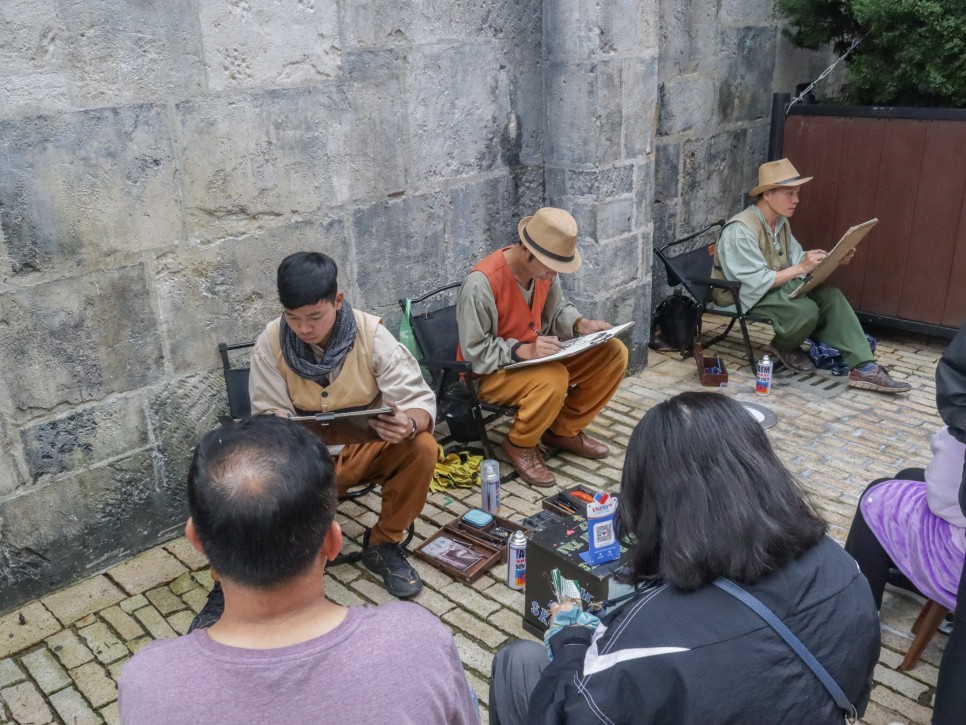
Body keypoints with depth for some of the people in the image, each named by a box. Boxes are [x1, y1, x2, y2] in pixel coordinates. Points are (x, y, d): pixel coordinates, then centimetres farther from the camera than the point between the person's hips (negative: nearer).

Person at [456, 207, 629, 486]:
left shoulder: (544, 267, -8)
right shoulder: (481, 282, -29)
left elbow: (557, 311, 9)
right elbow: (475, 353, -24)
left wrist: (582, 325, -12)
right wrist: (524, 351, -35)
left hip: (535, 356, 8)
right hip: (489, 373, -7)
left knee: (614, 353, -4)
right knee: (553, 379, -37)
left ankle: (564, 430, 10)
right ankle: (520, 445, -7)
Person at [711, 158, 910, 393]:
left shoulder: (781, 223, 7)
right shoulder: (740, 230, -23)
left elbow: (797, 259, 7)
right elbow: (757, 282, -26)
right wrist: (800, 269, -27)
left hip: (778, 285, 9)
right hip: (745, 295, -9)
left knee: (830, 296, -14)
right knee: (806, 310, -30)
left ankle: (863, 368, -18)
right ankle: (784, 347, 4)